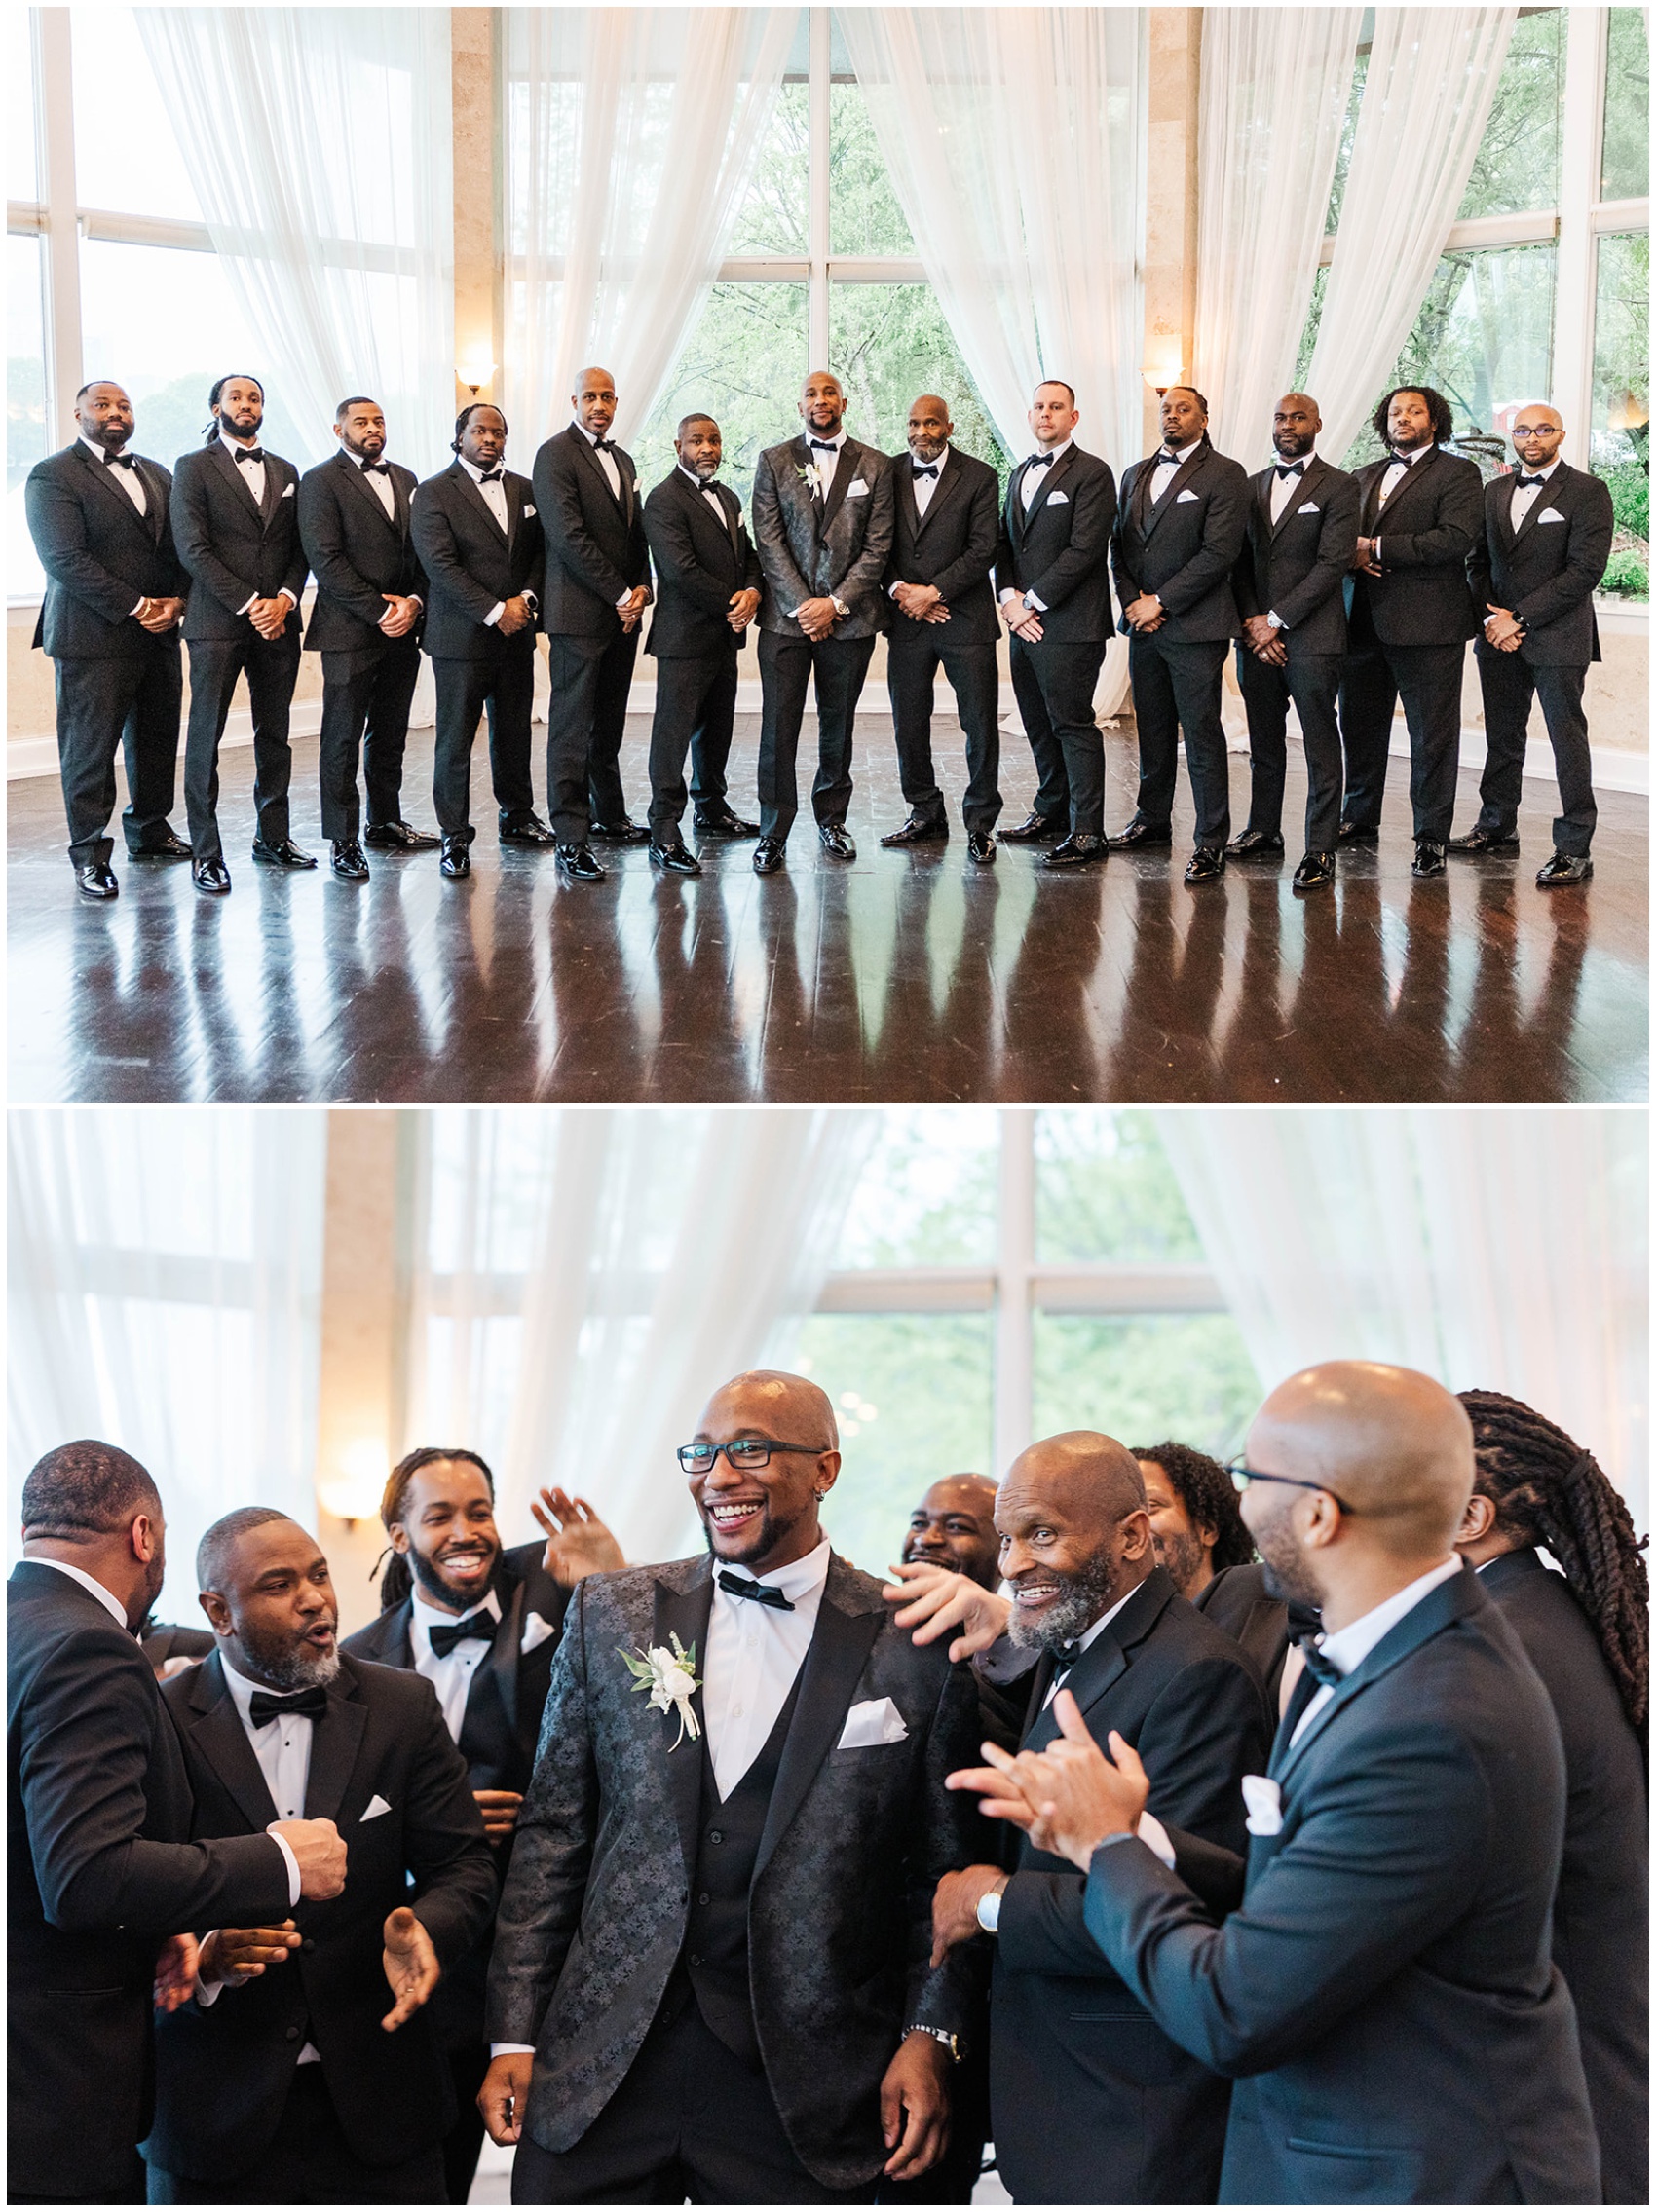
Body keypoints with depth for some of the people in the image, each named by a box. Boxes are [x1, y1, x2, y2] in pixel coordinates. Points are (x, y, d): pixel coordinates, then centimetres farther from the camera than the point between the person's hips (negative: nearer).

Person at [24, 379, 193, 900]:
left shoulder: (157, 476, 17)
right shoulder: (52, 476, -6)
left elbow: (181, 545, 15)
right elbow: (64, 559, -15)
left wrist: (176, 602, -5)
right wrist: (135, 608, -17)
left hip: (159, 633, 7)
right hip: (93, 638, -6)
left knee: (157, 740, 12)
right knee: (90, 748, -3)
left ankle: (149, 829, 28)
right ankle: (90, 853, 2)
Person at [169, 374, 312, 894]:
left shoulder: (285, 472, 16)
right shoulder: (194, 468, 1)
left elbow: (300, 548, 13)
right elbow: (193, 549, -8)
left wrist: (284, 599, -6)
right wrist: (249, 604, -13)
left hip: (277, 621, 5)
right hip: (218, 622, -5)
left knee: (274, 734, 8)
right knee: (205, 737, -4)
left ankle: (273, 837, 17)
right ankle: (205, 852, -2)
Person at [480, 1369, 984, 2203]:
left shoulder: (915, 1647, -1)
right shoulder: (610, 1615, 6)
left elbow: (944, 1867, 4)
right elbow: (552, 1832, 7)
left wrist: (928, 2035, -6)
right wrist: (516, 2036, 3)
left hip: (802, 2088, -2)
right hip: (600, 2063, 2)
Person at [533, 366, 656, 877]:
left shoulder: (621, 460, 18)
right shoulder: (556, 454, -7)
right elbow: (568, 536, -15)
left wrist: (642, 587, 2)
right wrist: (620, 595, -14)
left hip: (623, 613, 8)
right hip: (579, 614, -7)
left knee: (609, 724, 15)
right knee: (572, 728, -7)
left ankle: (608, 815, 26)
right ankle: (571, 839, -8)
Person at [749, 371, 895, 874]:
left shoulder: (874, 466, 7)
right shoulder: (773, 461, 6)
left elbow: (877, 545, 1)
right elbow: (768, 541, 0)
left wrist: (836, 603, -9)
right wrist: (803, 605, -9)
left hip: (848, 617, 1)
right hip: (786, 616, -1)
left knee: (838, 722, 8)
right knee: (778, 724, -5)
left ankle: (832, 819, 23)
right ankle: (773, 833, -1)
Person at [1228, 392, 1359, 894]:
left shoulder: (1339, 487, -2)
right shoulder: (1253, 486, 15)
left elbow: (1333, 564, -10)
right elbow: (1240, 561, 13)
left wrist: (1276, 620, -13)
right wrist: (1251, 621, -3)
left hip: (1311, 635, -5)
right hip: (1257, 635, 5)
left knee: (1320, 747, -5)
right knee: (1263, 740, 12)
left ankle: (1320, 851, -4)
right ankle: (1263, 829, 24)